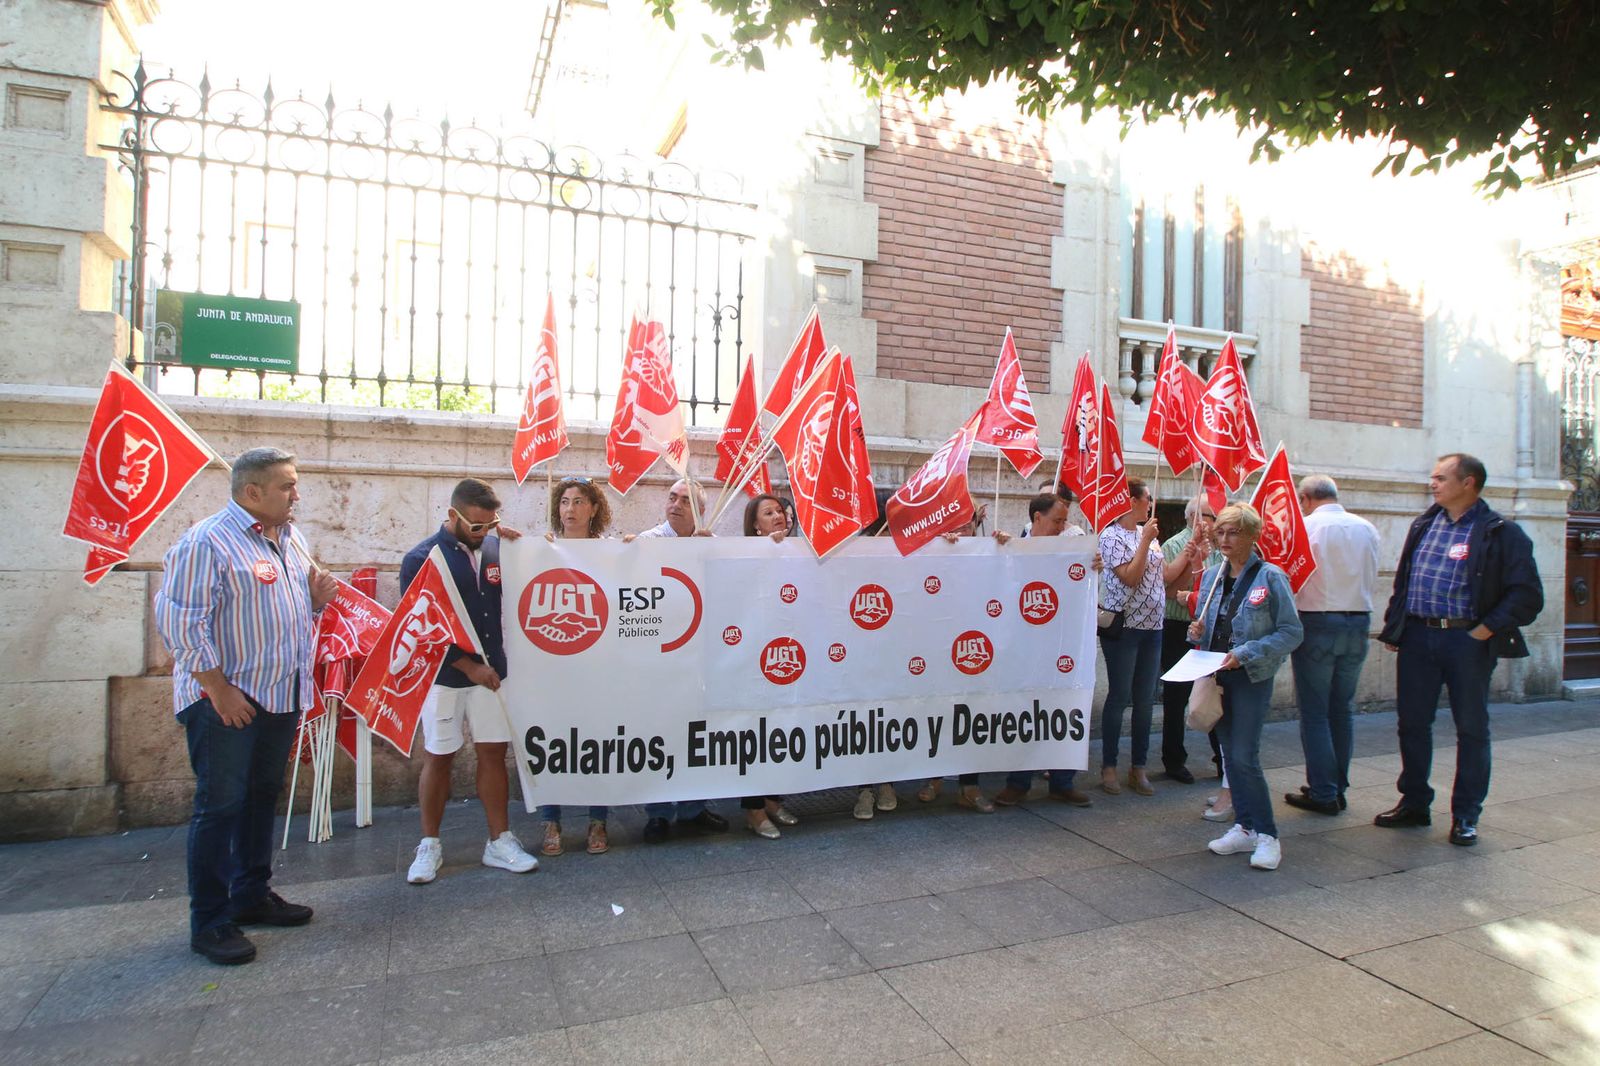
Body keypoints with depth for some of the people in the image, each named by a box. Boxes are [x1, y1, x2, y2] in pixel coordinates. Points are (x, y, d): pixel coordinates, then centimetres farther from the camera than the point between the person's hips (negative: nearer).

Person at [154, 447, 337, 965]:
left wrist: (317, 598, 0)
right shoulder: (206, 542, -14)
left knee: (262, 797, 16)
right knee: (220, 805, 0)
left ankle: (252, 895, 30)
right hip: (226, 700, -8)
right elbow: (181, 623, -18)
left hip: (281, 696, 8)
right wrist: (220, 690, -20)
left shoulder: (290, 539, 12)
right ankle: (209, 923, 12)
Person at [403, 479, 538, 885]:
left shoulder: (497, 549, 1)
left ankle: (500, 842, 18)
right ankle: (430, 845, 23)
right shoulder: (422, 559, -8)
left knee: (493, 754, 7)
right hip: (445, 675, -3)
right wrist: (470, 667, -13)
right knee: (438, 758, 7)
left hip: (491, 671, 3)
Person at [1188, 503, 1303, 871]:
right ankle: (1244, 827, 23)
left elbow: (1291, 632, -10)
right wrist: (1198, 632, -5)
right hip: (1217, 675, 6)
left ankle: (1266, 834, 7)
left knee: (1244, 757, -8)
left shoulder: (1270, 577, -9)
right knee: (1230, 755, 11)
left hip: (1252, 678, -6)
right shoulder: (1212, 575, 9)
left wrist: (1245, 654, -19)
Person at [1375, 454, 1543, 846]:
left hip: (1467, 641, -5)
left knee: (1472, 729, 7)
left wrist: (1484, 631, -15)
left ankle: (1465, 816, 19)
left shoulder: (1500, 533, -6)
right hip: (1417, 638, 5)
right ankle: (1414, 803, 24)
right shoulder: (1423, 526, 11)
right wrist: (1393, 629, 9)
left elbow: (1527, 595, -10)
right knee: (1412, 723, 10)